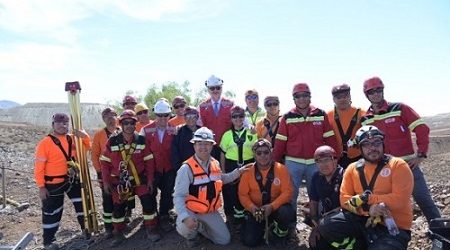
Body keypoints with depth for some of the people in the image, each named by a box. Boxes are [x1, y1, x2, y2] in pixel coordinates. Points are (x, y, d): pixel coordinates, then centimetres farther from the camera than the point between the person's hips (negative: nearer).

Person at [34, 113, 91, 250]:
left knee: (82, 203, 13)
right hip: (53, 184, -5)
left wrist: (85, 136, -9)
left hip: (72, 179, 5)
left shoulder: (72, 139, 1)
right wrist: (41, 187, -15)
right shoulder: (45, 143, -15)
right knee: (52, 212, 7)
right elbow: (39, 167, -14)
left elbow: (87, 147, 12)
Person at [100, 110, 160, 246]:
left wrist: (150, 179, -6)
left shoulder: (141, 140, -7)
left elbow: (149, 161, -3)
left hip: (140, 179, 0)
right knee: (118, 207, 9)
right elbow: (105, 162, -3)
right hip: (119, 181, 0)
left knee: (149, 203, -4)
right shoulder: (112, 141, -8)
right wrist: (106, 182, -5)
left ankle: (150, 229, 15)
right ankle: (118, 233, 27)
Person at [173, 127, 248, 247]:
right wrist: (185, 217, -39)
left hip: (211, 211, 5)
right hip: (191, 211, -5)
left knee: (224, 240, 7)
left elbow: (221, 179, 18)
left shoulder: (215, 164, -3)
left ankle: (200, 227, 30)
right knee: (184, 228, -34)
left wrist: (238, 172, 5)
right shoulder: (186, 168, -24)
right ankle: (192, 235, 5)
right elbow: (178, 196, -25)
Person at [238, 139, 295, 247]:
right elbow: (243, 194, -4)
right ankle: (263, 228, 21)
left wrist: (272, 206, -27)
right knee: (249, 241, -14)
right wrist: (252, 207, -21)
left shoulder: (281, 169, -9)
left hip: (276, 208, -1)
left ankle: (281, 229, 2)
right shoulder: (248, 171, -6)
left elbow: (287, 192, -14)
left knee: (286, 212, -35)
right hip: (255, 210, 1)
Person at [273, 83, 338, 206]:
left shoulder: (321, 115, 2)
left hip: (316, 163, 1)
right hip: (293, 163, -1)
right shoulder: (287, 118, 0)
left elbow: (330, 139, 4)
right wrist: (275, 163, -2)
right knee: (290, 196, 6)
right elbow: (280, 142, 0)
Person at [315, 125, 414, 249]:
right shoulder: (353, 168, 5)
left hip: (394, 227, -3)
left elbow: (399, 200, -16)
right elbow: (344, 199, -2)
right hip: (364, 220, 4)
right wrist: (367, 208, -19)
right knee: (327, 225, -16)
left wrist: (367, 199, -15)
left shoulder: (398, 165, -6)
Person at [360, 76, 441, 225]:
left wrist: (421, 154, -8)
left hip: (408, 164, -3)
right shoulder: (365, 120, 5)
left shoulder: (399, 109, -5)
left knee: (424, 200, 1)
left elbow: (422, 129, -6)